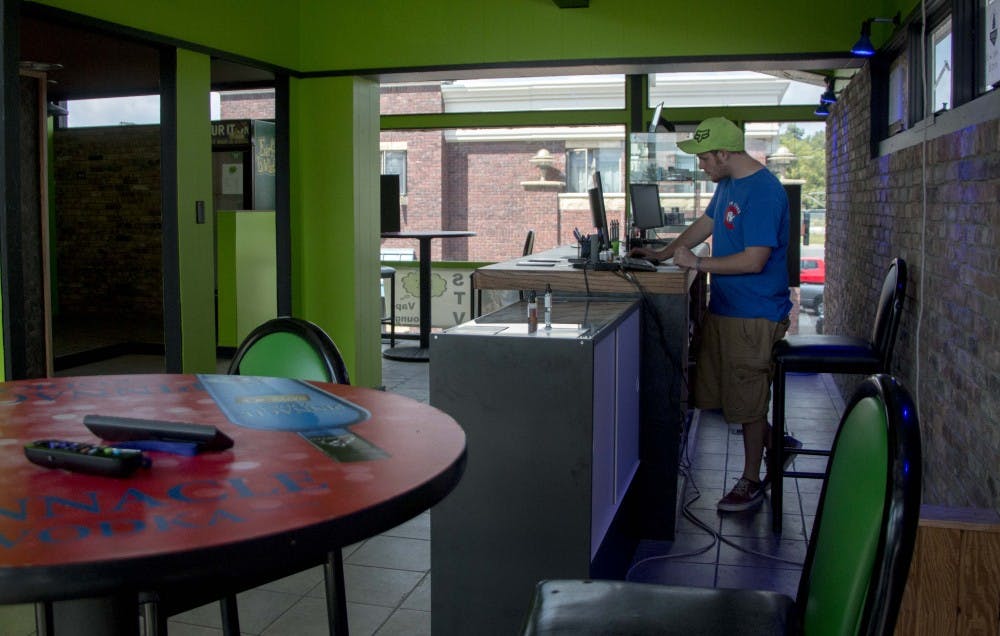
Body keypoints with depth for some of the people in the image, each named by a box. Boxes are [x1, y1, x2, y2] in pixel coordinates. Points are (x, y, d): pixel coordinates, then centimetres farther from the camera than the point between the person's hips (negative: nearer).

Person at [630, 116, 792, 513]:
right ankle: (773, 442, 34)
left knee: (748, 402, 2)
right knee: (716, 395, 14)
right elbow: (706, 223, 25)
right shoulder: (728, 184, 10)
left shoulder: (764, 191, -20)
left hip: (755, 315, -9)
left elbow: (755, 260, -24)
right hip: (723, 309, 9)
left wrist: (697, 263, -18)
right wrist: (664, 253, 17)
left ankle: (751, 481, 18)